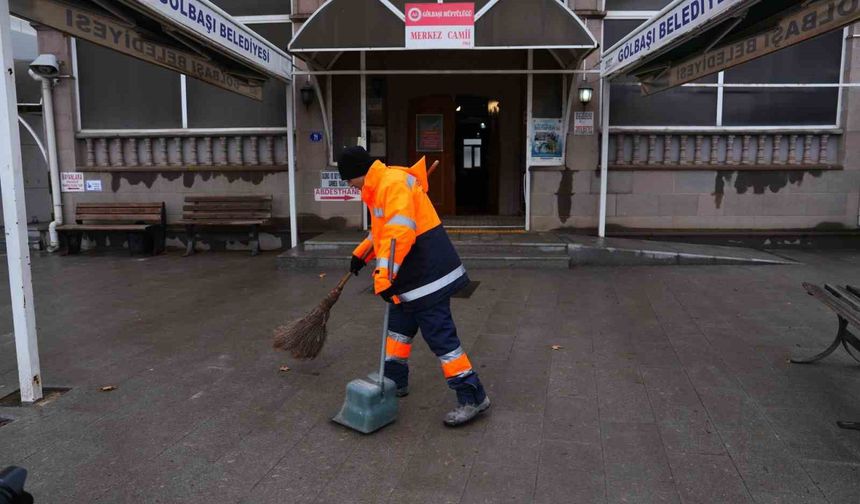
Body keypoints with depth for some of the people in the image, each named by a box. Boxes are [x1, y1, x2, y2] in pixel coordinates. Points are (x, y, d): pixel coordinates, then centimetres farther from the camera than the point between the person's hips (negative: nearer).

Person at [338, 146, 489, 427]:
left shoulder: (394, 183, -19)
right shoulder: (379, 188, 15)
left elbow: (399, 233, -30)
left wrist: (384, 276, -32)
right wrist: (361, 254, 23)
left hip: (427, 275, -11)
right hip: (411, 277, 11)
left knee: (440, 336, -8)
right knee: (399, 327, 21)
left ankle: (473, 398, 1)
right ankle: (394, 382, 38)